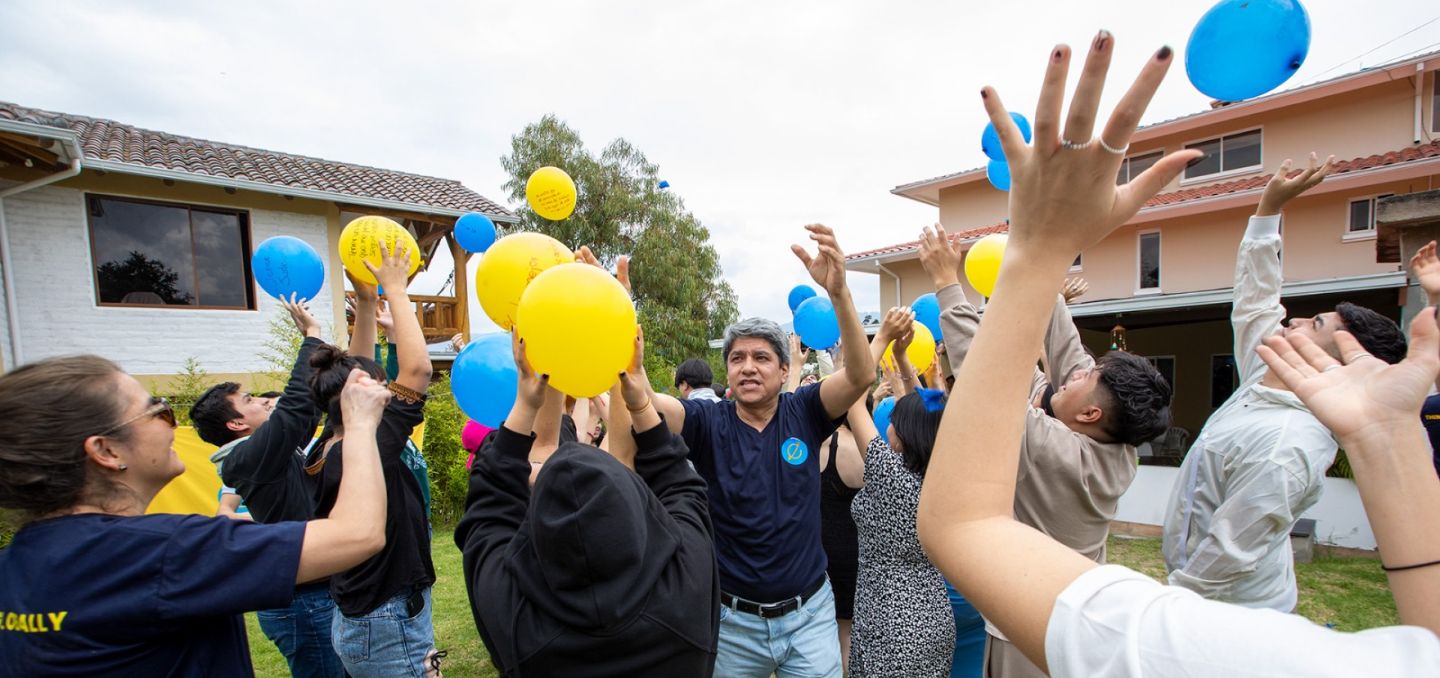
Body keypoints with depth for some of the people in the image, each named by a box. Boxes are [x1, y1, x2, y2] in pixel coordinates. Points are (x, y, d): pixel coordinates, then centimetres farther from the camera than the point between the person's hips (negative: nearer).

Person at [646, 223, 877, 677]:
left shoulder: (803, 413, -8)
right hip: (733, 621, 0)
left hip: (810, 614, 0)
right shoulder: (709, 423, -11)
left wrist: (838, 290, -38)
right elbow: (641, 399, -26)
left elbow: (862, 375, -23)